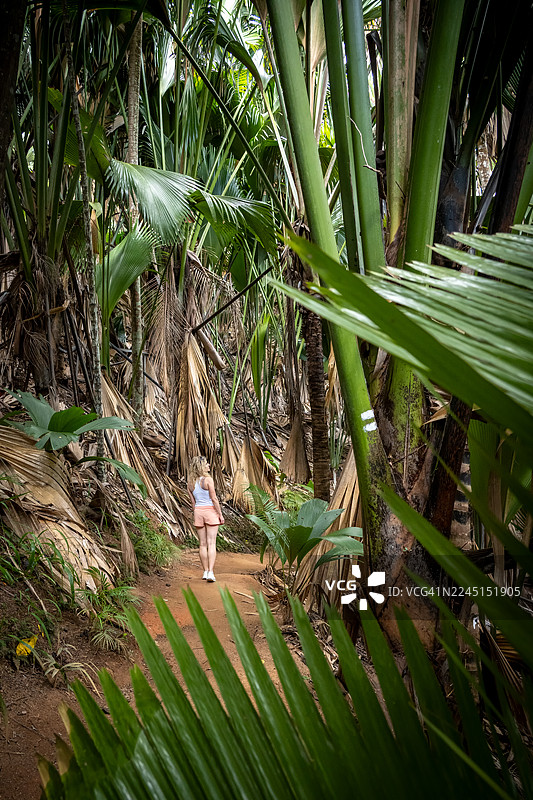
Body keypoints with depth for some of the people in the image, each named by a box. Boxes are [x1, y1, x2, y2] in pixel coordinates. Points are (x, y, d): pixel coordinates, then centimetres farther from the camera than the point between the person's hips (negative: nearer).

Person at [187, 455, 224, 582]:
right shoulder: (208, 479, -13)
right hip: (211, 511, -5)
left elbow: (193, 502, 10)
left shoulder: (190, 483, 4)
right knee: (211, 544, -4)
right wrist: (220, 515, -6)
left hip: (198, 511, 5)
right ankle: (210, 572, -11)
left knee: (203, 544, 11)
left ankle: (205, 571, 16)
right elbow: (214, 499, -12)